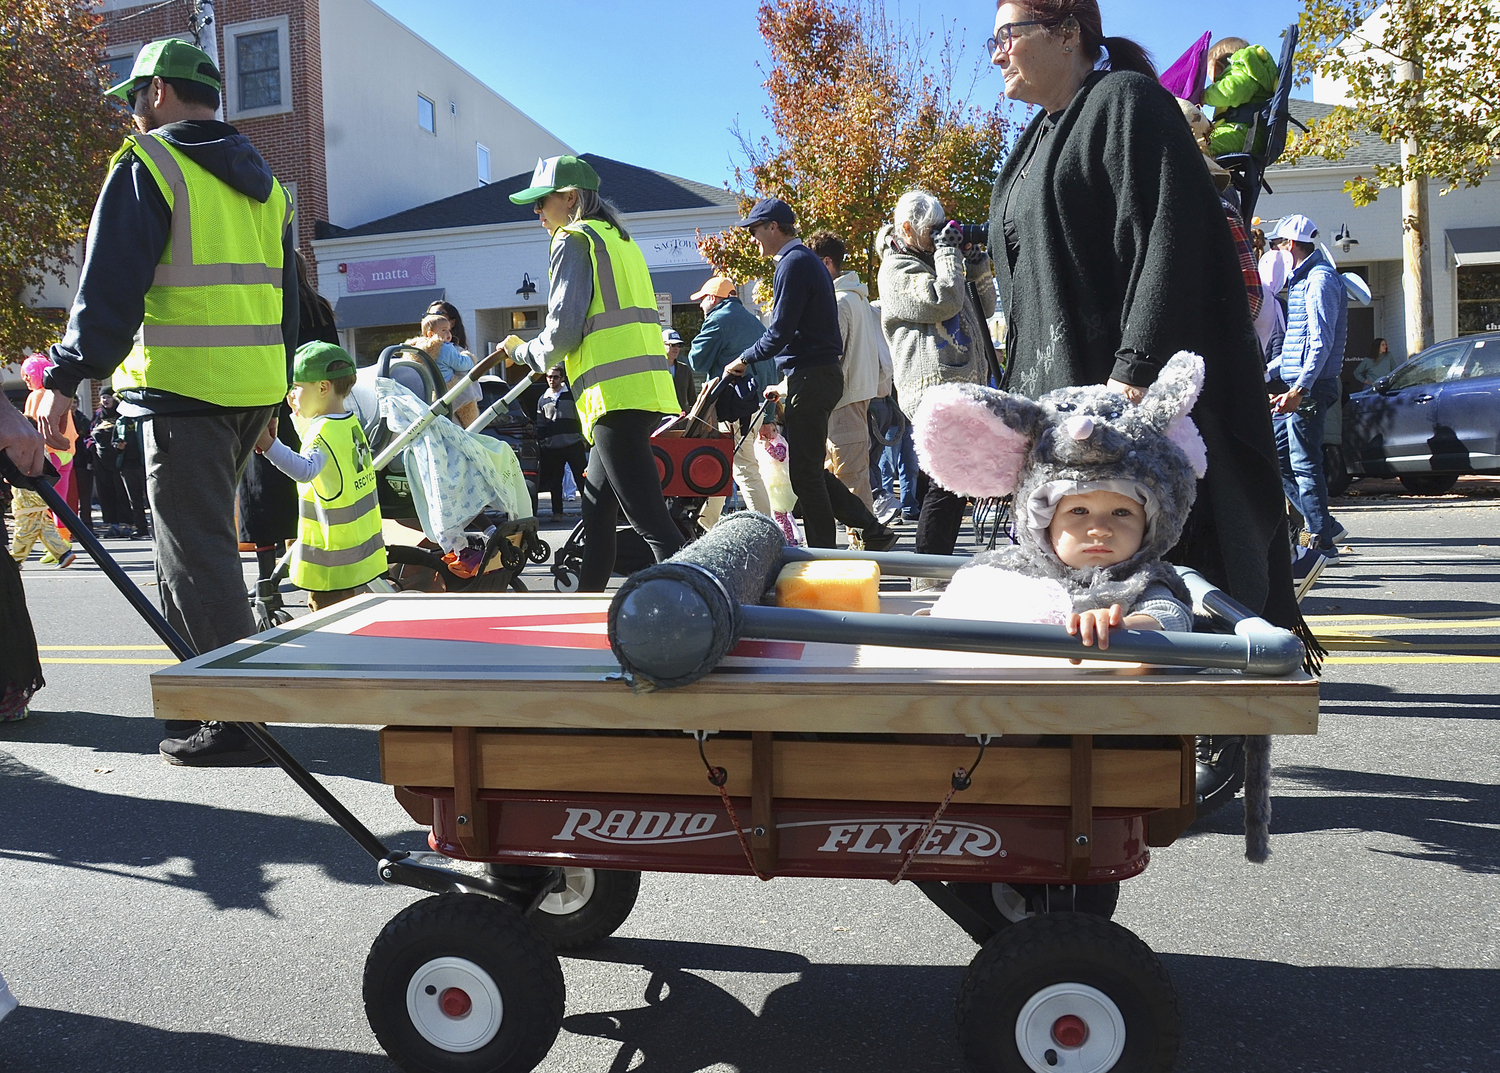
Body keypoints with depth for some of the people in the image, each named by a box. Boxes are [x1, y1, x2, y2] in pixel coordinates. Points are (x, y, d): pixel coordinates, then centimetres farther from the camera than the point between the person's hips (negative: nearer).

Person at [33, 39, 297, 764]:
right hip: (255, 390, 8)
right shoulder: (263, 181, 19)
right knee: (205, 542, 18)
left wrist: (66, 379, -9)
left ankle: (238, 721, -3)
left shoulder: (147, 165, -4)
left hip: (184, 389, -8)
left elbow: (110, 285, -12)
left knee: (197, 554, -4)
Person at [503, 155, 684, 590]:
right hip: (648, 389, 10)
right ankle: (588, 600, 28)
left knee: (650, 520, -13)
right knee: (597, 507, 19)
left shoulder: (573, 240, -3)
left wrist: (524, 353, 8)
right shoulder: (620, 238, 25)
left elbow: (563, 328, -12)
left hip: (615, 392, -10)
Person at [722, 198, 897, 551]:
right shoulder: (807, 260, 21)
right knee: (809, 469, 13)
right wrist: (787, 384, 24)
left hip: (811, 378, -10)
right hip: (819, 374, 10)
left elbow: (781, 332, -18)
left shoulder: (794, 262, -11)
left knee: (805, 472, -5)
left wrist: (744, 360, -4)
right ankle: (873, 531, 13)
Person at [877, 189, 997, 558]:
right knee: (948, 482, -16)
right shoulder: (898, 269, -1)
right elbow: (942, 301, -17)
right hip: (934, 387, -9)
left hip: (959, 384, 9)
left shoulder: (933, 262, 26)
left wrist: (979, 267, 14)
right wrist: (948, 252, -5)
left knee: (933, 478, 10)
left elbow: (984, 309, 28)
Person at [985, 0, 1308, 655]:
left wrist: (1134, 370, -26)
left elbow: (1170, 236, -16)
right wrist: (1022, 392, 19)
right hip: (1053, 392, 8)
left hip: (1128, 390, -8)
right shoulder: (1039, 140, 23)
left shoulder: (1125, 100, -3)